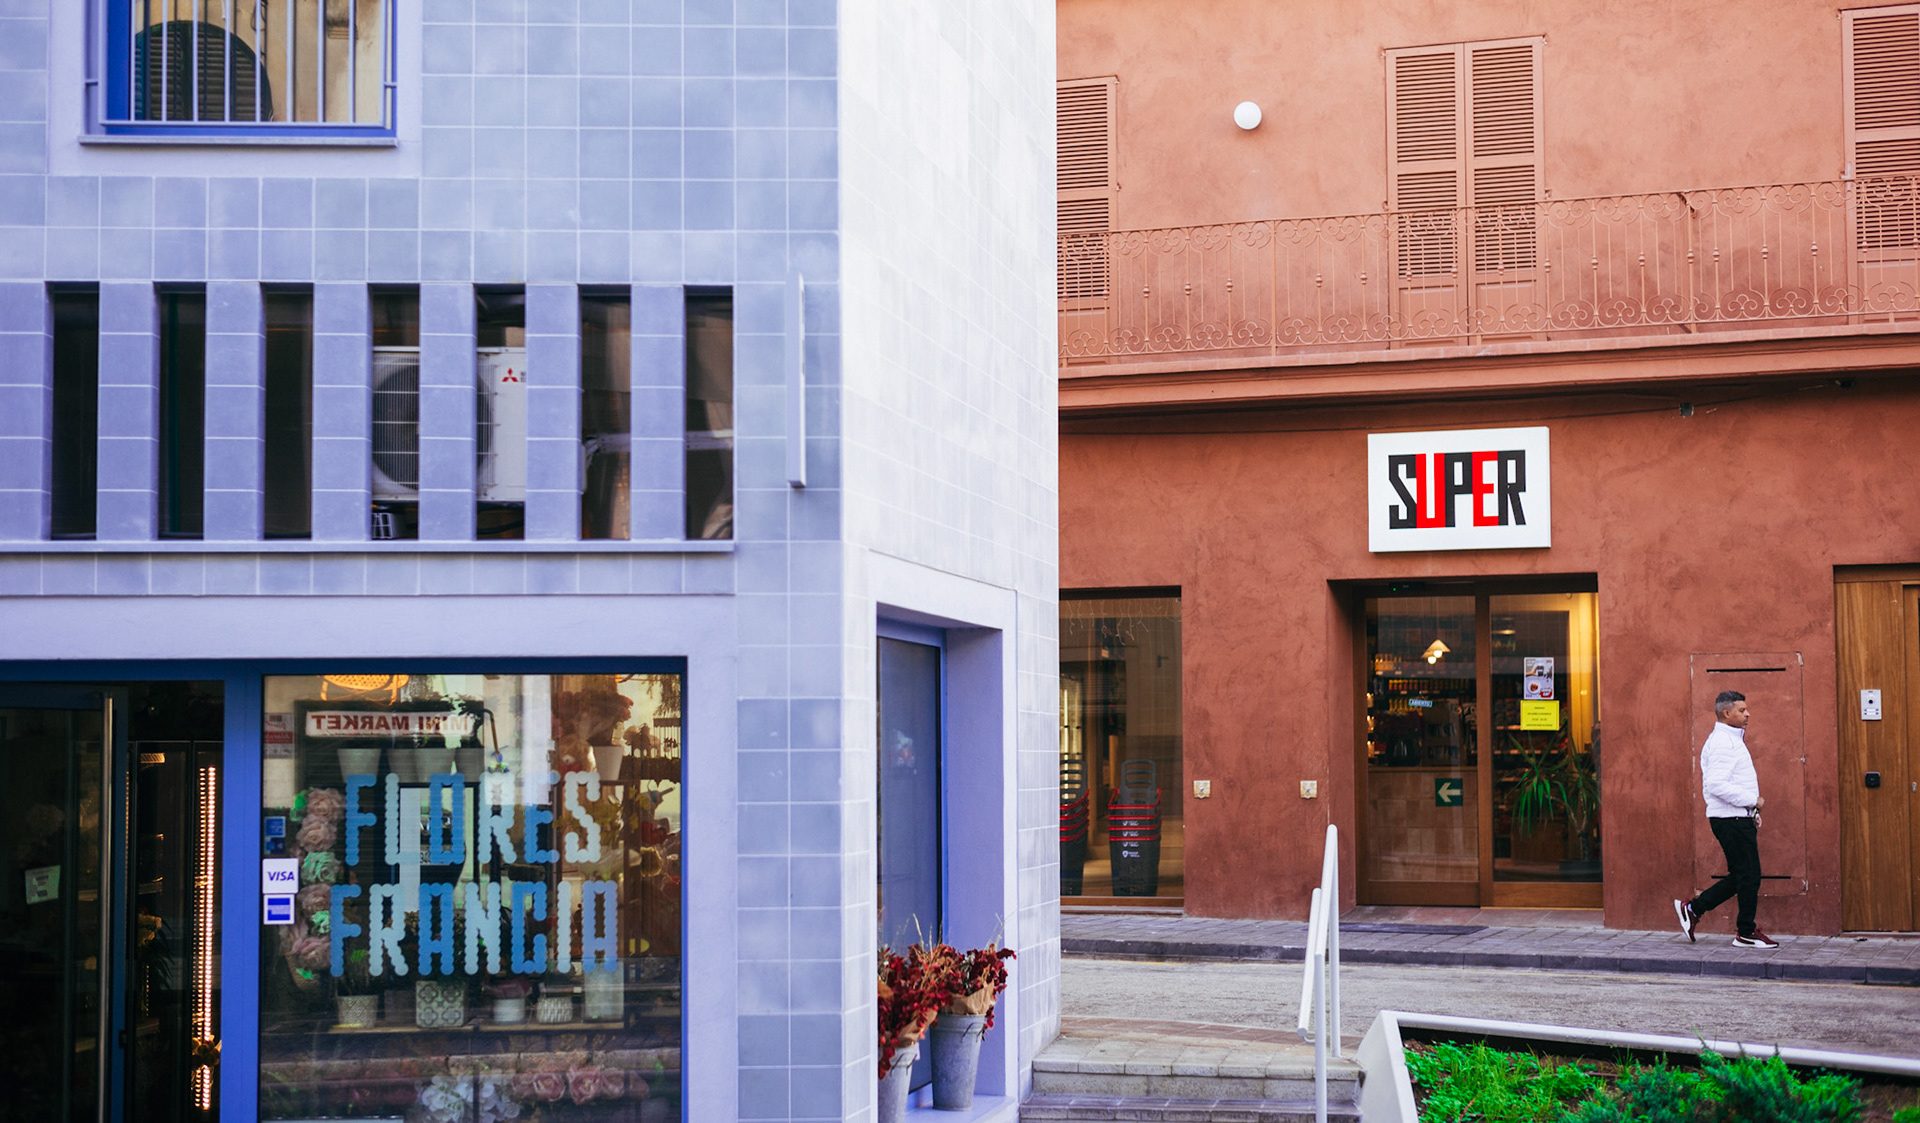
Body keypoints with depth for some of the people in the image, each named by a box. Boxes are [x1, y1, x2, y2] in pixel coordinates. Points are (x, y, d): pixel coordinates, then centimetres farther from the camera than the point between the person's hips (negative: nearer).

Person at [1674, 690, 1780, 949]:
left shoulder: (1731, 740, 19)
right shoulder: (1723, 743, -15)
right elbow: (1717, 785, -25)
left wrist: (1751, 811, 17)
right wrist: (1753, 800, -18)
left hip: (1738, 819, 10)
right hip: (1732, 820, -10)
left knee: (1740, 876, 13)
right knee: (1749, 876, -4)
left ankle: (1693, 909, 18)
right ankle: (1747, 932, 6)